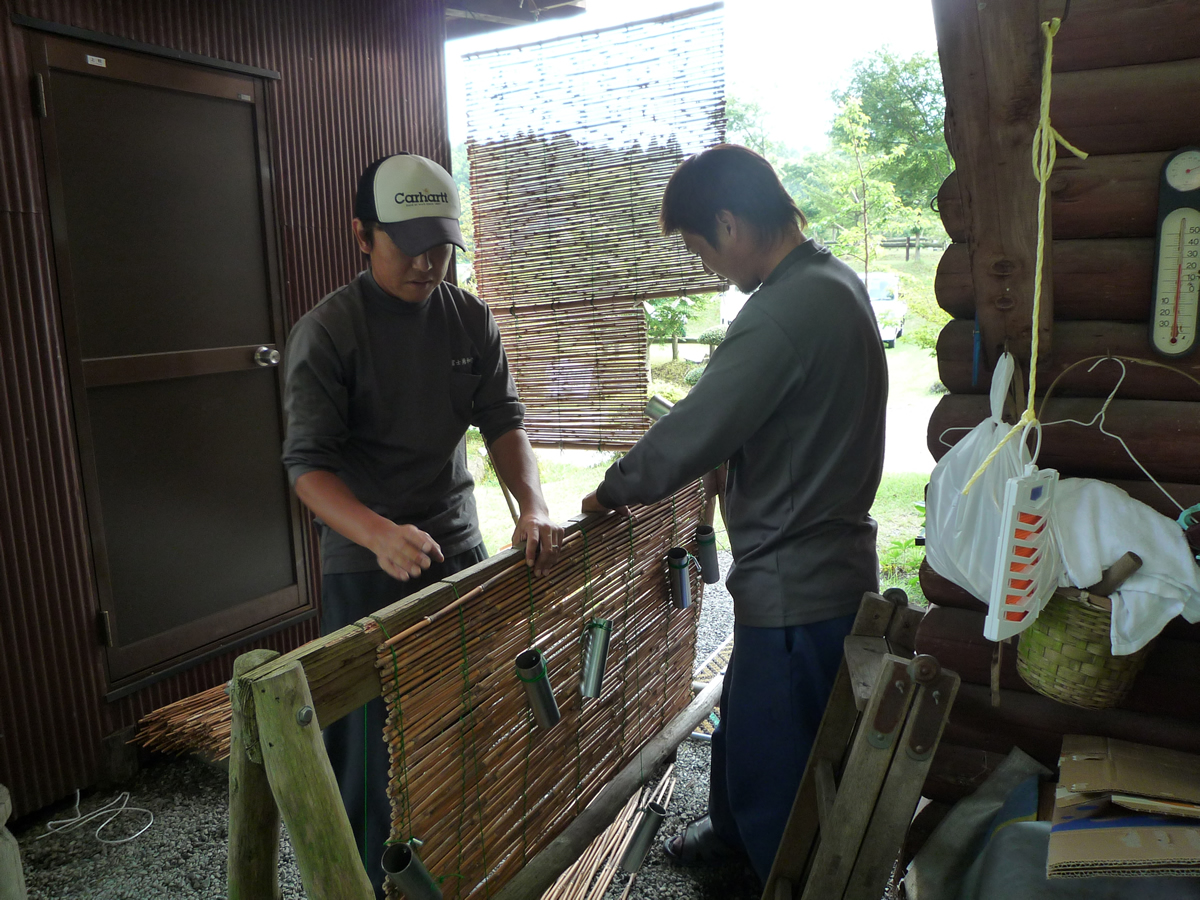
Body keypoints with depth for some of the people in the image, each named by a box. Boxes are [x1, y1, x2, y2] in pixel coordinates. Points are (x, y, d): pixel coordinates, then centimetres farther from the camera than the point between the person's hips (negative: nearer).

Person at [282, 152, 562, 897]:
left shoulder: (472, 319, 3)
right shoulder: (327, 332, -12)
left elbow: (502, 420, -1)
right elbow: (308, 463, -18)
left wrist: (533, 505, -20)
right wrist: (380, 533, -37)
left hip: (460, 550, 5)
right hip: (367, 565, -4)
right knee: (373, 740, 1)